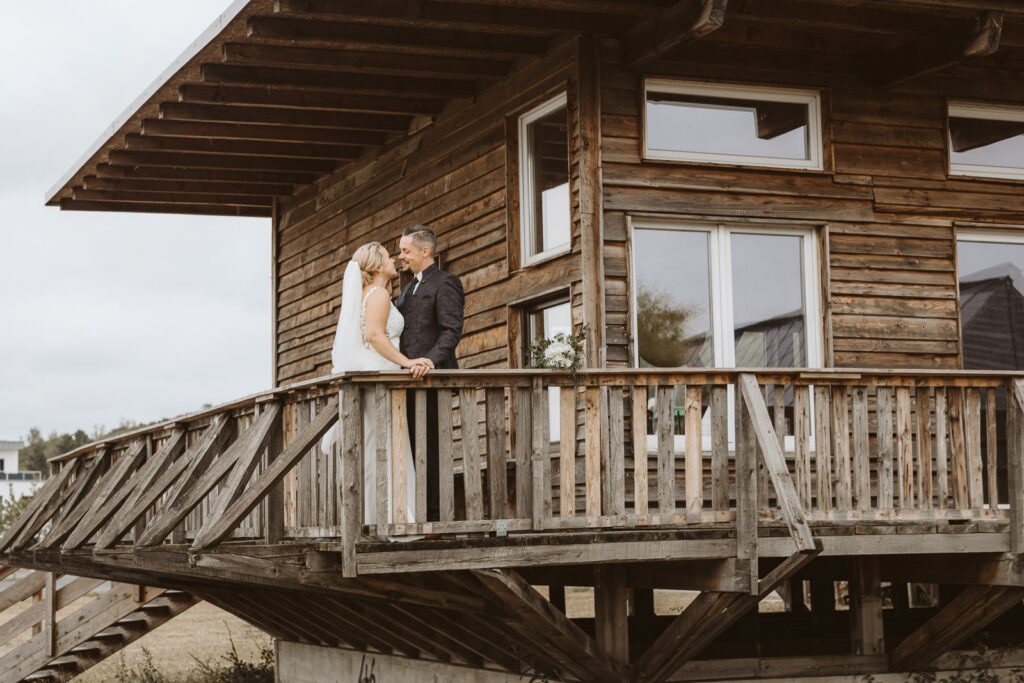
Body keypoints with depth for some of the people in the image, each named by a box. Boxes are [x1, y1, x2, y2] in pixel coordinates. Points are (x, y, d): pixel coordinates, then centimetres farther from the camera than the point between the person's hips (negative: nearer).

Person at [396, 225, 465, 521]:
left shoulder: (445, 283, -3)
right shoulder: (409, 288, 26)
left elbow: (452, 330, -15)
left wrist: (431, 360, -29)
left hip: (432, 377, -9)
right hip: (409, 380, 9)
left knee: (432, 447, -10)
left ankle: (437, 513, -9)